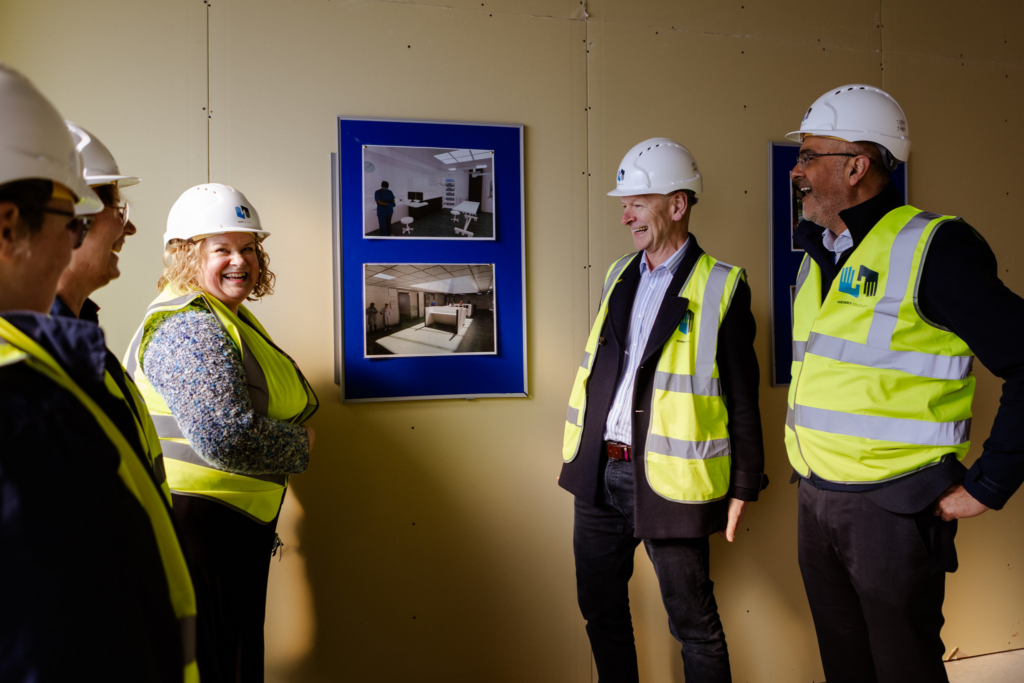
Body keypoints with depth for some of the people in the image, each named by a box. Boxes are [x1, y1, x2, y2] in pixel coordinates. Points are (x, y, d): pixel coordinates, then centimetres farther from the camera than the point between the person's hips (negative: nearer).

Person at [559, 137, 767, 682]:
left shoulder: (721, 288, -8)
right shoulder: (619, 275, 11)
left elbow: (742, 396, -6)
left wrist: (743, 489, -6)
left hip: (666, 480, -6)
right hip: (600, 473, 6)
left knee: (693, 622, 7)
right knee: (599, 606, 18)